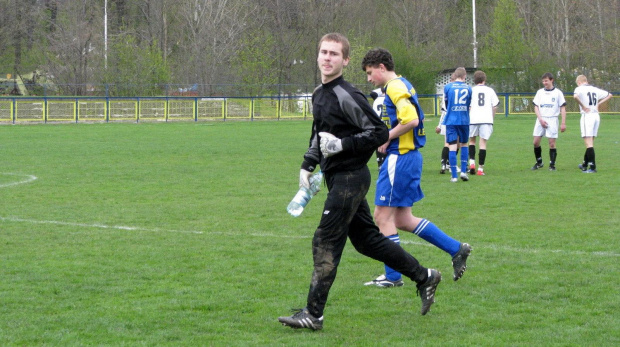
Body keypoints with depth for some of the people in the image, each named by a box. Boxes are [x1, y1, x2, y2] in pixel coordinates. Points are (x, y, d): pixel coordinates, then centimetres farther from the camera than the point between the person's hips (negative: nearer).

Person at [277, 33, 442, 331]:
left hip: (350, 178, -10)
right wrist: (307, 165, 17)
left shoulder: (347, 96, -16)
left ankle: (313, 314, -4)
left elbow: (379, 132, -16)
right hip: (338, 178, 10)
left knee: (325, 242, -8)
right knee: (366, 239, 15)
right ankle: (424, 277, 27)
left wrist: (342, 145, -20)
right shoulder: (319, 94, 12)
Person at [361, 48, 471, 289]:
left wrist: (387, 138, -14)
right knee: (403, 220, 13)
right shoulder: (403, 85, 17)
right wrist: (385, 136, 10)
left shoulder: (395, 88, -14)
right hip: (408, 158, 10)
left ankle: (392, 277, 3)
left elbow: (411, 119, -26)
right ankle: (456, 249, 15)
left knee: (383, 216, -3)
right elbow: (414, 118, 23)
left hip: (400, 159, -10)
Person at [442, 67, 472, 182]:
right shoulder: (468, 88, 3)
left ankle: (454, 176, -4)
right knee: (464, 144, 18)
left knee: (452, 146, -2)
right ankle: (463, 171, 8)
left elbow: (445, 102, 10)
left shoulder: (448, 87, -1)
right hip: (464, 121, 1)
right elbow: (470, 104, 10)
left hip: (451, 120, -1)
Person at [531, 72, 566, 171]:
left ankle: (552, 165, 2)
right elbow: (536, 107, 8)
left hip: (552, 119, -3)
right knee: (536, 142, -2)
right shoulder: (540, 92, 11)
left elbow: (563, 108, 1)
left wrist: (563, 123, -6)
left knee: (552, 143, -5)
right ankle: (539, 163, 14)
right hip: (541, 119, 3)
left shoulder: (558, 93, 2)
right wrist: (540, 119, -6)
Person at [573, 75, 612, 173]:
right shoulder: (595, 89, 14)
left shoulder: (580, 88, -4)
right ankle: (585, 164, 29)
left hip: (587, 116, -7)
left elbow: (575, 96, -27)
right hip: (596, 116, 7)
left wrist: (582, 106, -15)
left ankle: (593, 167, -14)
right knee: (590, 142, 17)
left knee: (588, 143, -8)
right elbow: (609, 95, 23)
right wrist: (598, 103, 15)